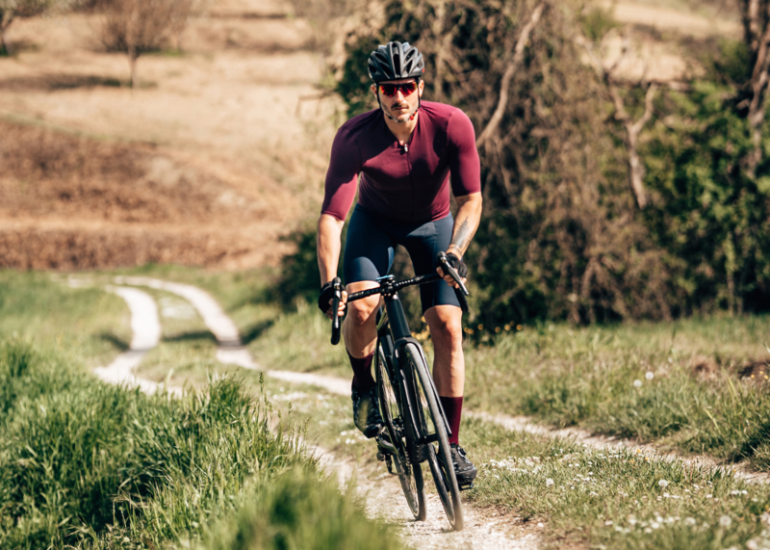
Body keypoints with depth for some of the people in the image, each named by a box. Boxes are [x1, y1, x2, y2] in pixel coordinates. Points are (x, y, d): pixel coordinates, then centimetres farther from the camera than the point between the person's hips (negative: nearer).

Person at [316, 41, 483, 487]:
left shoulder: (451, 125, -29)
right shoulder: (355, 138, -31)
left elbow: (470, 199, -25)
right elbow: (331, 216, -34)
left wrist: (454, 252, -43)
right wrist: (329, 284, -46)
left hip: (434, 223, 1)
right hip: (375, 221, 0)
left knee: (448, 327, -13)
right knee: (361, 306, -27)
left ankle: (452, 445, -4)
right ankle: (364, 384, 5)